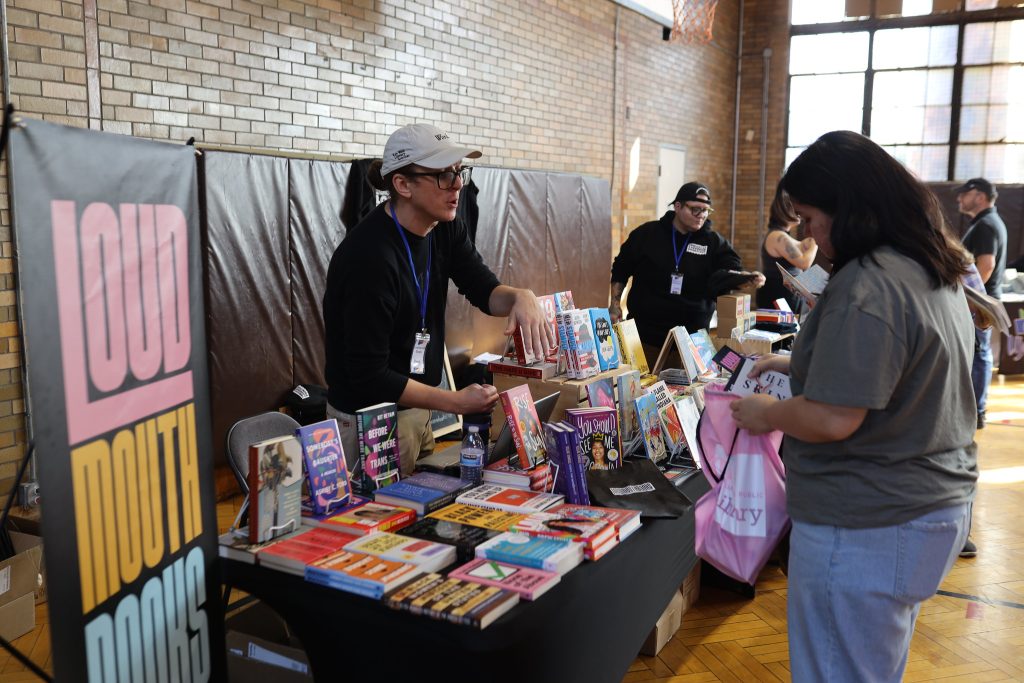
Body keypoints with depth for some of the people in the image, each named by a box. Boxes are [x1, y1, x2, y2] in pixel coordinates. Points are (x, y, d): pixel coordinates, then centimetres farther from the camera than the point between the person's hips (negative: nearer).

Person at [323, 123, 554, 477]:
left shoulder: (444, 227, -2)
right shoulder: (370, 258, -28)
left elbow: (484, 290, -3)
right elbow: (369, 376, -25)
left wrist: (521, 297, -26)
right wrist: (455, 402, -21)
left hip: (415, 407, 8)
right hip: (369, 418, -8)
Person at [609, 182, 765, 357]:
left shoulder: (715, 242, 2)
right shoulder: (648, 233, 1)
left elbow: (730, 270, -12)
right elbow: (621, 269, 10)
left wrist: (749, 277, -33)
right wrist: (615, 304, 4)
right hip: (645, 331, -1)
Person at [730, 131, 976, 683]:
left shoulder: (865, 288, -25)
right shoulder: (936, 270, 7)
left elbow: (832, 420, -27)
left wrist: (766, 414, -9)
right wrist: (797, 364, 15)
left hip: (866, 529, -10)